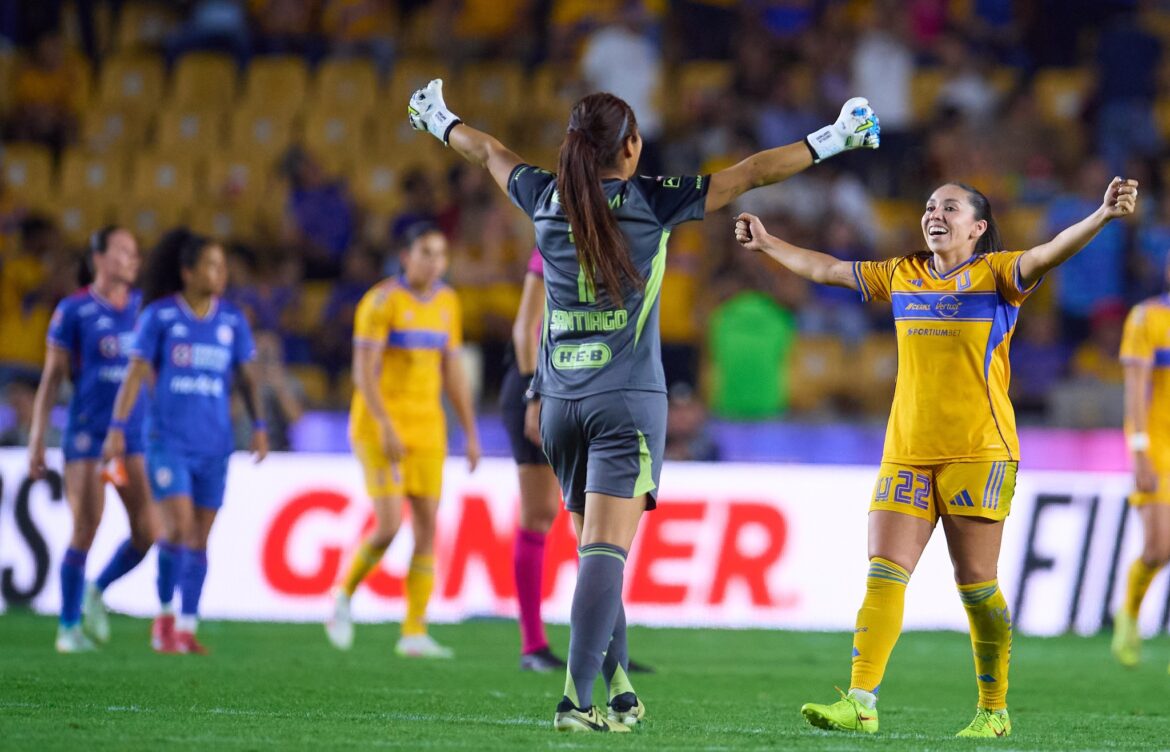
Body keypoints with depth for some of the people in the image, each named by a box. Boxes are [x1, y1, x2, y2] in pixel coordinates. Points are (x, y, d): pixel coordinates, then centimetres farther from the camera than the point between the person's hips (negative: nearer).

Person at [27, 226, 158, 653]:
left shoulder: (143, 306, 9)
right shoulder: (74, 311, -5)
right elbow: (51, 378, -2)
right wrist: (37, 441, -6)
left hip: (134, 433, 4)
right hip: (87, 434, -4)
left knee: (147, 532, -6)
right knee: (84, 533, -6)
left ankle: (96, 592, 20)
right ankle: (69, 627, 10)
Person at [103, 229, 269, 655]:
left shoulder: (232, 321, 4)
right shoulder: (159, 316, -5)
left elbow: (247, 377, 8)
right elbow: (135, 373, -5)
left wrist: (259, 427, -4)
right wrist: (118, 428, -11)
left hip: (213, 445, 3)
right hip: (167, 440, -3)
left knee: (200, 538, 5)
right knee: (179, 526, -16)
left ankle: (187, 629, 12)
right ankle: (165, 614, 2)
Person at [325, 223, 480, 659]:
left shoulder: (447, 303, 10)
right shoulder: (383, 301, -10)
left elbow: (453, 371, 16)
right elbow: (364, 369, -15)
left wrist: (471, 433, 11)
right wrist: (386, 425, -25)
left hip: (427, 430, 6)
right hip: (379, 426, -6)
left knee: (427, 528, -1)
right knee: (389, 525, -15)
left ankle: (414, 633, 3)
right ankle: (344, 597, 11)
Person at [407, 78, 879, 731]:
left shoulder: (546, 200, 5)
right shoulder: (650, 203, -6)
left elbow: (489, 151, 25)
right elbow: (751, 173, -3)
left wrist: (440, 120, 43)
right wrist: (831, 141, 4)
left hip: (561, 402, 5)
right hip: (628, 403, -5)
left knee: (595, 551, 14)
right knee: (605, 554, -12)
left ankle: (618, 694, 15)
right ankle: (578, 699, -23)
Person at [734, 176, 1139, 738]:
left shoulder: (995, 274, 0)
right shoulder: (902, 276, 15)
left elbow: (1048, 254, -18)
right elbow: (827, 270, 27)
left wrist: (1103, 216, -35)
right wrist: (768, 244, 30)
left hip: (977, 453, -5)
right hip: (905, 454, 5)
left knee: (976, 585, -2)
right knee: (883, 575, -5)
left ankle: (993, 712, 9)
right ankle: (860, 704, -10)